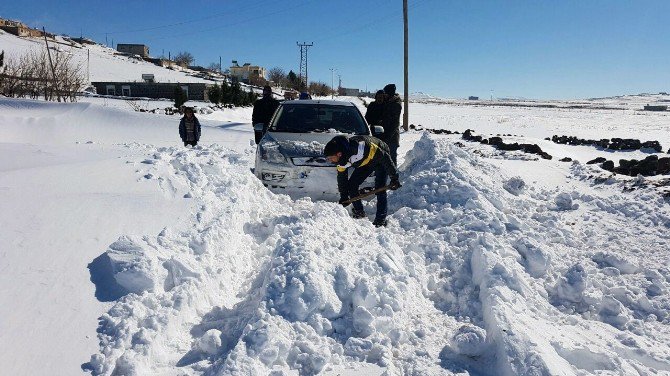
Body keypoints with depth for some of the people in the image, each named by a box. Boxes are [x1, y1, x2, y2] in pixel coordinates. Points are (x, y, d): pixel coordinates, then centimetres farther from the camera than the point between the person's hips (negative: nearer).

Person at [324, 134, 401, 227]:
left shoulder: (359, 147, -42)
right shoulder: (342, 158, -19)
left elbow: (385, 158, -33)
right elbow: (342, 177, -2)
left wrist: (394, 178, -29)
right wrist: (344, 197, 2)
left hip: (380, 159, -7)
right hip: (364, 162, 7)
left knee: (379, 189, -19)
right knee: (351, 185, -1)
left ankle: (380, 220, -13)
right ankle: (359, 212, 16)